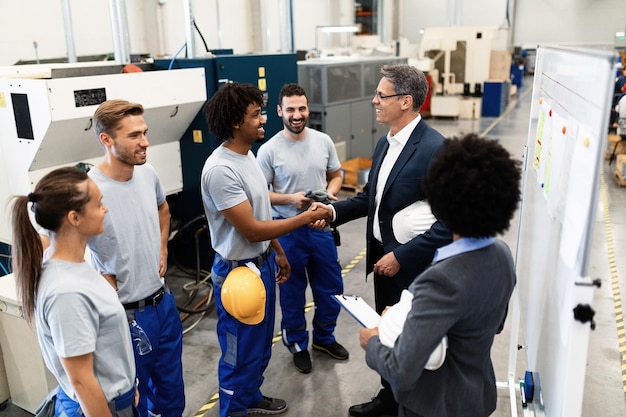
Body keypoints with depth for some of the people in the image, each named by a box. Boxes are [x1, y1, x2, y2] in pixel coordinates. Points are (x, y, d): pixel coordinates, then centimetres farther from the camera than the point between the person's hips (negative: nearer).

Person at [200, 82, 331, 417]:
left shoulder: (247, 153, 4)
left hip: (263, 263, 9)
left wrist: (278, 252, 18)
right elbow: (251, 229, -25)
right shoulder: (220, 169, -26)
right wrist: (306, 217, -19)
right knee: (240, 351, 10)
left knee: (261, 343, 25)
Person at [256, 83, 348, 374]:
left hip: (321, 227, 4)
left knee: (331, 288, 16)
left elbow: (336, 175, 10)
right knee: (292, 292, 13)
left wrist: (329, 193, -11)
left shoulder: (323, 141, -2)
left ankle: (324, 337, 41)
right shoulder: (269, 150, -12)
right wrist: (290, 199, -22)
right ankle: (298, 344, 35)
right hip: (288, 230, -3)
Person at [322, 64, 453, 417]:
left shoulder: (434, 148, -23)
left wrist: (401, 256, -23)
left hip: (413, 266, -8)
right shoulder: (386, 142, 5)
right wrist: (334, 211, -1)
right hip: (384, 257, 8)